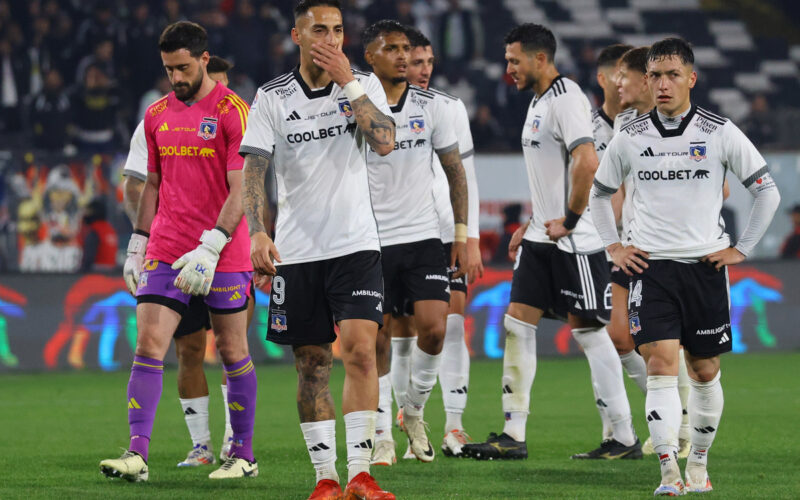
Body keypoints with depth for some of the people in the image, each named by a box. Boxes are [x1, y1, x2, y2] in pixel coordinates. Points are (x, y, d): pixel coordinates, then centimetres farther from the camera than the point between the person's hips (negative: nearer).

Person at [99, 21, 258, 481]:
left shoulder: (232, 111, -6)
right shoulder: (157, 115, 11)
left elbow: (239, 189, -11)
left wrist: (210, 247, -20)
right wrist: (137, 246, 15)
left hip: (223, 254, -4)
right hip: (165, 252, 4)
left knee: (233, 351, 4)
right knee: (149, 345, -8)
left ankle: (244, 455, 15)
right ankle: (137, 454, -13)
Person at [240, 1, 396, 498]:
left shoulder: (364, 84, 3)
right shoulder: (272, 98, 1)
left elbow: (385, 141, -13)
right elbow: (253, 169, -4)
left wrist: (347, 82, -14)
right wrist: (257, 233, -16)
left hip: (356, 246, -1)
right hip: (297, 252, 1)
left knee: (360, 350, -14)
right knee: (312, 364, 4)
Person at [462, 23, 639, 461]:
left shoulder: (566, 98, -15)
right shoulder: (539, 101, 16)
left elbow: (587, 162, -28)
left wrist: (568, 220, -22)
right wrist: (532, 224, 20)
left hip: (574, 242, -10)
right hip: (542, 239, 10)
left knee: (589, 331, -4)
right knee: (517, 325, 4)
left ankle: (624, 438, 3)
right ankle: (513, 436, 4)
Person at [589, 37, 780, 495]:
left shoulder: (721, 134, -2)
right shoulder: (630, 138, 3)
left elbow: (768, 191, 5)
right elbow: (600, 193, 20)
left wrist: (742, 249, 2)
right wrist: (614, 246, 10)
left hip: (705, 265, 0)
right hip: (650, 267, 0)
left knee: (705, 371, 7)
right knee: (660, 365, -13)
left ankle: (699, 463, 24)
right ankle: (669, 473, -18)